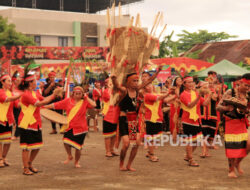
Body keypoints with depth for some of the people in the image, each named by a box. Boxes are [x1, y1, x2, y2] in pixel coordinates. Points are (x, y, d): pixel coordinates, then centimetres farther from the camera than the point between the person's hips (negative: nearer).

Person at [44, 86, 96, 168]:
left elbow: (93, 105, -22)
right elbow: (55, 105, 4)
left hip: (80, 128, -1)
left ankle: (76, 162, 31)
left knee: (78, 147, 4)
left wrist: (86, 97, -13)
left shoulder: (84, 102, -3)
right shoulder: (68, 101, 2)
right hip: (69, 126, 1)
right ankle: (69, 156, 12)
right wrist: (44, 106, 2)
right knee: (66, 141, -19)